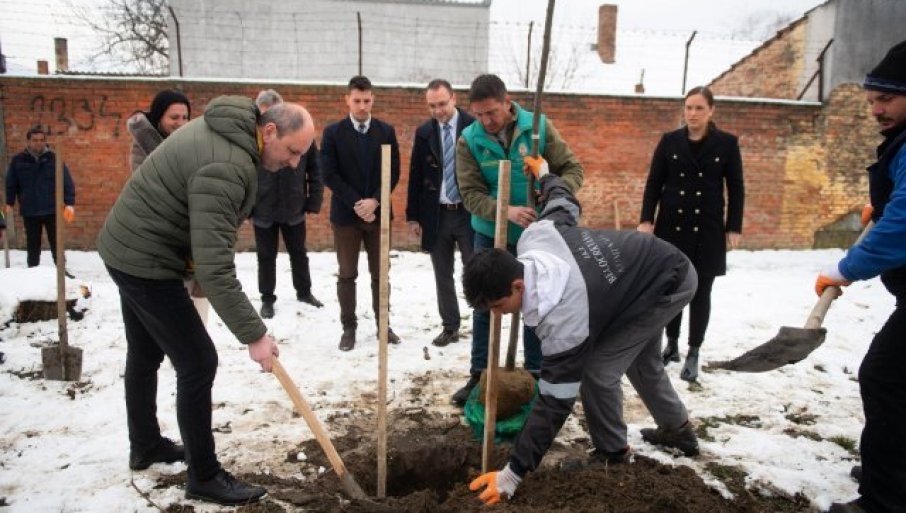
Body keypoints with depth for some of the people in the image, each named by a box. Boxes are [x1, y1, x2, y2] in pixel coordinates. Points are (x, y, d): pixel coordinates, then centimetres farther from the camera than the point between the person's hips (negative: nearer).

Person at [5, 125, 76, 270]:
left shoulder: (54, 158, -2)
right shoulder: (18, 160, 0)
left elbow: (67, 182, -4)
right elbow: (11, 184, 6)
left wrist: (69, 203, -13)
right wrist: (9, 203, 1)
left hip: (51, 210, -1)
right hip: (29, 211, 1)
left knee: (56, 243, 8)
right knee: (33, 245, 10)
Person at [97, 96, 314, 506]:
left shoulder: (225, 129, 2)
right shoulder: (226, 166, -30)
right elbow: (214, 269, -33)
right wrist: (254, 335, -28)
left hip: (128, 248, 10)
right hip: (146, 260, -10)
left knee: (145, 354, 22)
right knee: (198, 362, -4)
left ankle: (145, 446, 41)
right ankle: (204, 477, 9)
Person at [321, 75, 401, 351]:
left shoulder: (386, 131, 4)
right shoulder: (333, 132, -2)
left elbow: (394, 172, 1)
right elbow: (329, 174, -7)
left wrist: (374, 201, -12)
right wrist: (356, 203, -14)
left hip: (378, 212, 2)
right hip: (345, 213, -1)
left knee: (380, 274, 8)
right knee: (347, 275, 5)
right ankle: (349, 327, 15)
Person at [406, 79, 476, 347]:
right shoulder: (423, 132, 4)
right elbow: (415, 177, 6)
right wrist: (413, 216, 3)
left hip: (469, 213, -3)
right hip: (436, 215, 3)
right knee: (443, 276, 11)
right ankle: (450, 326, 23)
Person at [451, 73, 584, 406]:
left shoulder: (538, 127, -11)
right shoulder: (468, 140, -11)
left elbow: (573, 168, -7)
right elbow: (470, 194, -15)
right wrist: (506, 211, -32)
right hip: (490, 233, 0)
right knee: (485, 305, 8)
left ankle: (536, 374, 27)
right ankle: (480, 375, 23)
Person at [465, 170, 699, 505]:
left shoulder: (563, 316, -37)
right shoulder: (535, 236, -19)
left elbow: (555, 401, -32)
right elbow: (564, 203, 4)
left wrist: (512, 474, -28)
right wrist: (545, 175, 26)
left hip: (671, 287, -10)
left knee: (597, 370, -12)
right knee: (642, 360, 26)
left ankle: (612, 455, 11)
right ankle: (678, 430, 47)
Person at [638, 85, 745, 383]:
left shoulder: (727, 143, 1)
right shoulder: (669, 141, 3)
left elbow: (736, 189, 3)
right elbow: (654, 183, 3)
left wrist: (734, 227, -2)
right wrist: (646, 220, -5)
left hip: (708, 230, -1)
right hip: (671, 227, 1)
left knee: (700, 292, 3)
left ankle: (693, 354, 15)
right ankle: (671, 344, 25)